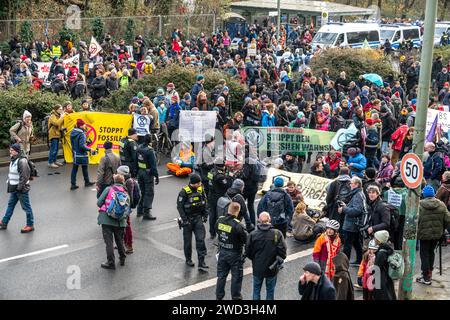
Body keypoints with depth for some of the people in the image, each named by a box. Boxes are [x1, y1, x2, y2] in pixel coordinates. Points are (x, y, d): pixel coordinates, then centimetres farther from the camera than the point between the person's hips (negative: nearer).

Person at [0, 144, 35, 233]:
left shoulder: (22, 161, -22)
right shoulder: (13, 160, 8)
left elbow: (25, 175, -24)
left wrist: (20, 186, -22)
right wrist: (9, 181, 15)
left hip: (21, 189, -10)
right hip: (14, 189, 10)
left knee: (26, 207, 3)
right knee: (10, 205, 19)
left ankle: (30, 225, 14)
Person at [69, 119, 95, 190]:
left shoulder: (73, 132, 1)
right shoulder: (81, 134, -23)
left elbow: (72, 143, 10)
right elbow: (82, 145, -25)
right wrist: (90, 149, -15)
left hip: (75, 153, 7)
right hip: (82, 154, -7)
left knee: (74, 168, 10)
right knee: (84, 168, 12)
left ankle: (73, 184, 10)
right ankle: (87, 182, 28)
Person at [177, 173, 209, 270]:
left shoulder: (200, 189, 0)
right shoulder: (184, 192, -15)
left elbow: (204, 203, 13)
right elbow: (179, 206, -12)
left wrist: (205, 215, 6)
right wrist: (184, 219, -15)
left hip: (198, 217, 3)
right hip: (188, 218, -3)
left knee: (200, 239, -6)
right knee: (187, 240, 9)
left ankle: (201, 262, -4)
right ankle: (188, 259, 28)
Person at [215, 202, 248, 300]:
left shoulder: (219, 221, -8)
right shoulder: (237, 225, -25)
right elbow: (245, 240, -17)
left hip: (222, 252, 5)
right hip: (234, 254, -5)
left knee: (221, 276, 18)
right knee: (236, 277, 11)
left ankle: (219, 296, 28)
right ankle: (236, 297, 21)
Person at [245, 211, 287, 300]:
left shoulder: (253, 234, -13)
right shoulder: (277, 234, -15)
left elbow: (248, 253, -7)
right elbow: (282, 251, -16)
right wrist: (280, 259, 6)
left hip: (257, 268, 0)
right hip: (272, 268, 0)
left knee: (256, 290, 19)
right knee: (270, 291, 16)